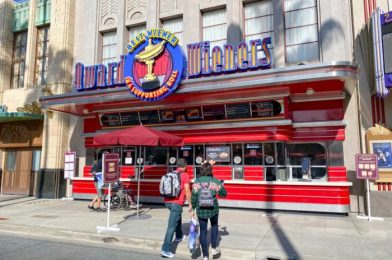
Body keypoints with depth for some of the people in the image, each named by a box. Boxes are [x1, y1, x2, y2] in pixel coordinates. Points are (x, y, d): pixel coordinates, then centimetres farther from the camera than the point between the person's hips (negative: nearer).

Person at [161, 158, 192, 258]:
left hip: (168, 201, 8)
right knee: (172, 226, -7)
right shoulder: (185, 175, -6)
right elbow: (187, 191, -10)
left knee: (178, 217, 31)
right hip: (176, 203, -8)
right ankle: (165, 249, -8)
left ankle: (179, 236, 46)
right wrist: (190, 204, -3)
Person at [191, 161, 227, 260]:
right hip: (213, 209, 0)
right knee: (214, 226, 27)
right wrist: (221, 185, 22)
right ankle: (214, 248, 27)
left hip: (201, 210, 0)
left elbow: (194, 196, -5)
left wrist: (193, 207, 7)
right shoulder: (215, 181, -7)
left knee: (203, 231, 11)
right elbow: (223, 193, 3)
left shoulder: (197, 181, -6)